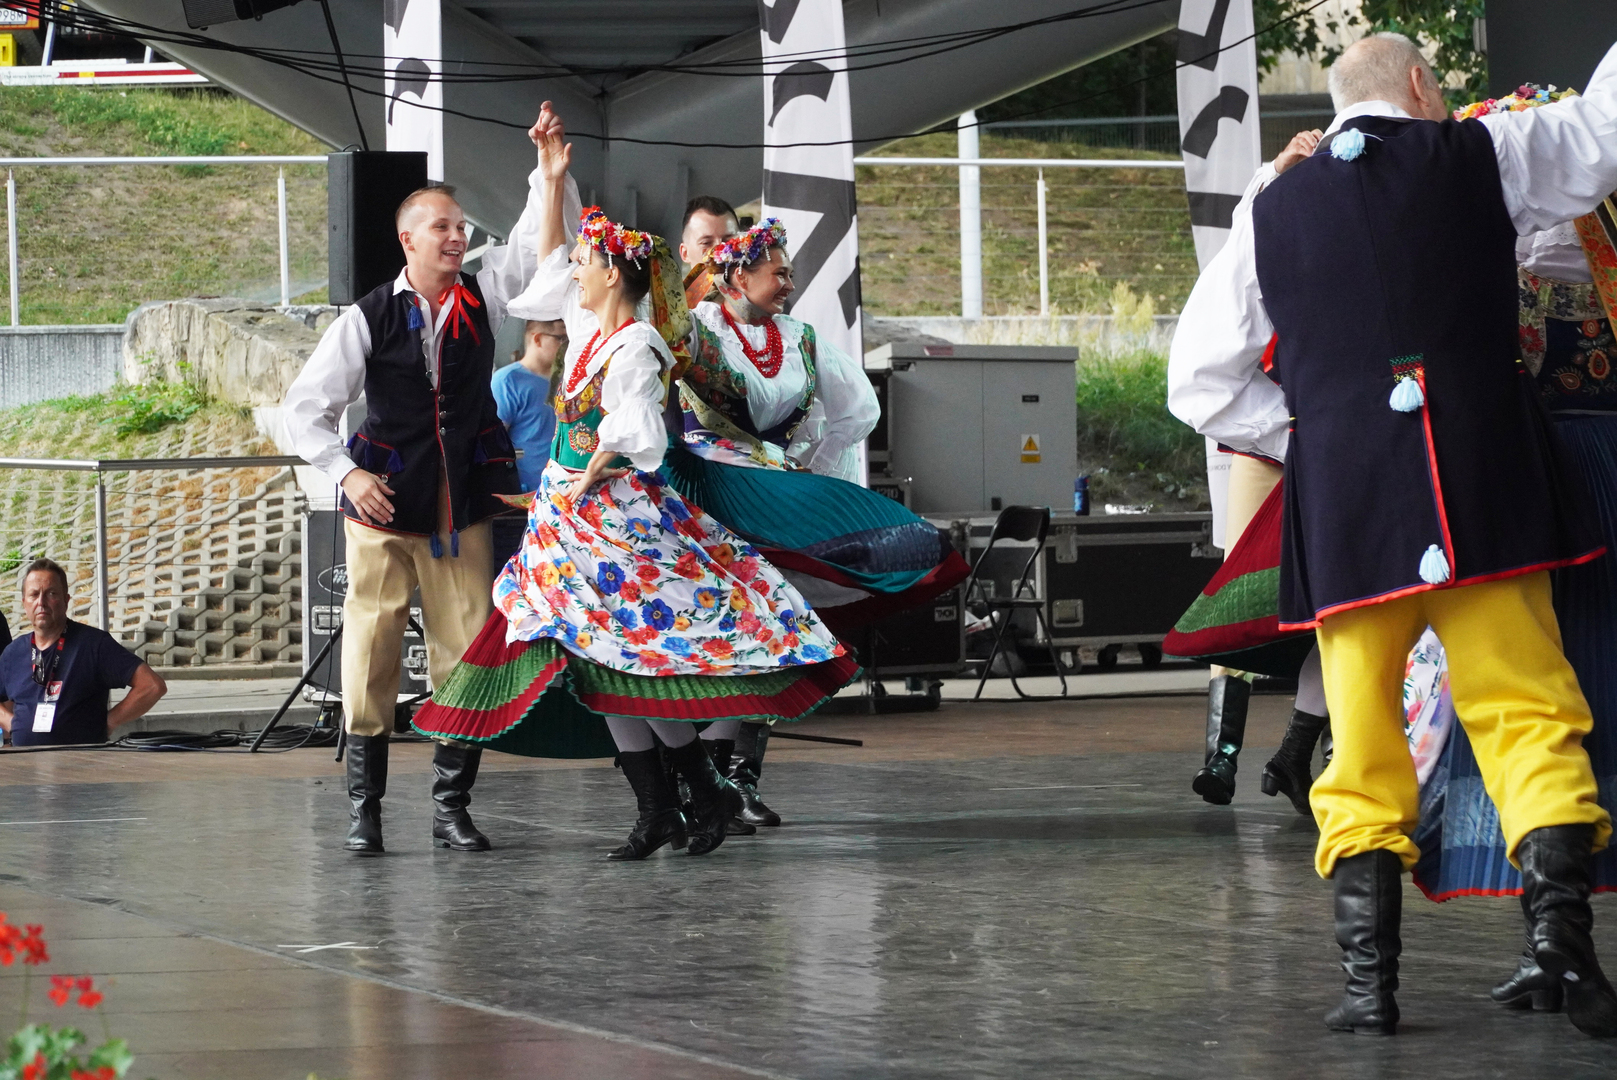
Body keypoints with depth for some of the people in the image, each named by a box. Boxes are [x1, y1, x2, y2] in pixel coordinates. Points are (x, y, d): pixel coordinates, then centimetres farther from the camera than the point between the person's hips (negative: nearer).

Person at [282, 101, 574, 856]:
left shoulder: (481, 298, 5)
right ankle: (363, 808, 7)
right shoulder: (369, 319, -3)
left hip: (462, 511, 3)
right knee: (371, 657, -2)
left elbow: (537, 244, -3)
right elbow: (305, 407, 1)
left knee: (467, 659, 1)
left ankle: (452, 807, 9)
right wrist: (347, 474, -9)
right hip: (383, 511, -3)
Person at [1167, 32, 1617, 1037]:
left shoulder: (1274, 211, 13)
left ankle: (1369, 977, 1)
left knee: (1363, 740, 5)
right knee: (1527, 712, 0)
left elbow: (1200, 381, 14)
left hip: (1342, 500, 2)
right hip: (1483, 485, -2)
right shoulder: (1479, 156, 6)